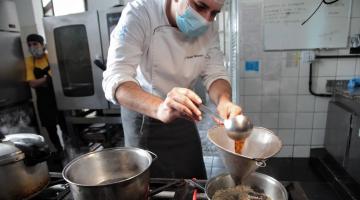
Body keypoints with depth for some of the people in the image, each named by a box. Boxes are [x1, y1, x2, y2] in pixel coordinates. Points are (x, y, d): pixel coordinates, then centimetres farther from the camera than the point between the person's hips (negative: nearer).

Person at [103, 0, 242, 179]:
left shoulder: (207, 27, -9)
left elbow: (215, 73, -11)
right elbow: (115, 79, -34)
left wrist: (224, 101, -34)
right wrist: (159, 107, -53)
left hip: (181, 113, 4)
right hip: (143, 112, -4)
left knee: (195, 182, 16)